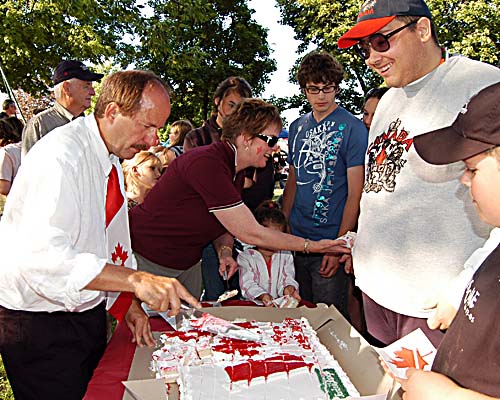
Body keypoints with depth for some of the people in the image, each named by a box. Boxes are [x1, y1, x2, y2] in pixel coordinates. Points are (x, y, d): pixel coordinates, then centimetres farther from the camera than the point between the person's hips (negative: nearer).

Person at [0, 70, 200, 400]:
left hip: (88, 311, 8)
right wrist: (136, 279, -42)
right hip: (38, 323, -8)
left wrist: (130, 303, 4)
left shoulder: (112, 157, 5)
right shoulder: (61, 156, -24)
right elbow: (42, 255, -36)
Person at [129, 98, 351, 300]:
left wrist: (224, 251, -14)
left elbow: (226, 223, 9)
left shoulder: (236, 169, 1)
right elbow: (251, 233, -27)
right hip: (147, 258, -8)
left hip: (187, 263, 8)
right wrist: (311, 246, -22)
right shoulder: (206, 163, -29)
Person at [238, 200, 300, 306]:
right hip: (253, 304, -3)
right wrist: (261, 296, -25)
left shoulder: (286, 256, 14)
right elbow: (247, 284, -7)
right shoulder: (245, 257, 3)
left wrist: (288, 288, -20)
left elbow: (287, 278, 5)